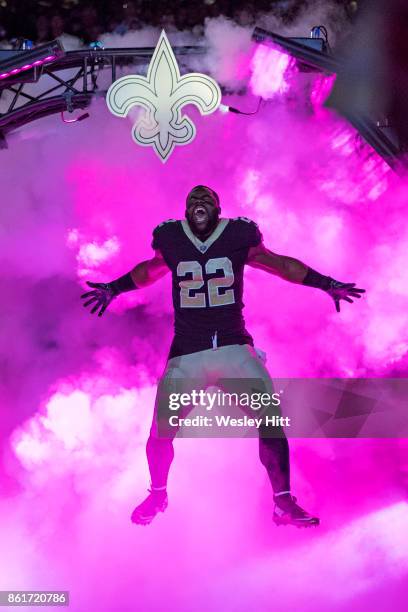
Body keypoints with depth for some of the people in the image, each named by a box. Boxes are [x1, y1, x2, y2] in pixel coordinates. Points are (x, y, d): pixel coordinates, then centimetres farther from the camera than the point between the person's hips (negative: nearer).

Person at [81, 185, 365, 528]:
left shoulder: (238, 236, 3)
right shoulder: (170, 239, 6)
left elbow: (280, 264, 14)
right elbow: (150, 270, 27)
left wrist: (326, 283, 12)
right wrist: (113, 289, 32)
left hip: (235, 349, 0)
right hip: (186, 355, 0)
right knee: (161, 434, -4)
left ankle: (284, 504, 10)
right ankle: (157, 495, 27)